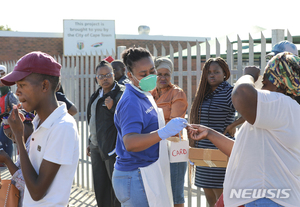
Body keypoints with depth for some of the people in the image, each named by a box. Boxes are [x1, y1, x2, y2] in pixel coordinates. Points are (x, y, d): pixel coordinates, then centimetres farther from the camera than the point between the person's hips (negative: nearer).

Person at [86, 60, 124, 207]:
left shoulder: (121, 93, -9)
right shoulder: (97, 95, 16)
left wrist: (112, 107, -25)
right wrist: (90, 143, 25)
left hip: (112, 147, -8)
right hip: (96, 147, 8)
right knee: (100, 186, 12)